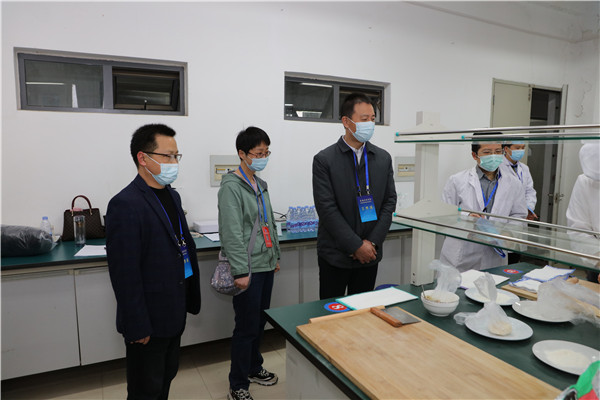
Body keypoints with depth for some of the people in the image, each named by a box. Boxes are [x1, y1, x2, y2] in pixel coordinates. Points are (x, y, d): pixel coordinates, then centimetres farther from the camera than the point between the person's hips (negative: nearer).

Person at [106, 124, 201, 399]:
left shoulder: (172, 196, 7)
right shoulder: (126, 204, -20)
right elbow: (125, 273, -20)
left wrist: (190, 300, 12)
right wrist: (137, 326, -18)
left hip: (174, 312, 8)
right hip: (149, 318, -8)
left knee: (167, 377, 23)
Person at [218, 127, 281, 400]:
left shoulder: (260, 185, 13)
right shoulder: (231, 187, -13)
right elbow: (232, 233, -19)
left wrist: (275, 255, 19)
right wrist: (240, 271, -21)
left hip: (266, 265, 8)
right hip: (248, 269, -8)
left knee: (260, 321, 19)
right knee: (247, 326, 1)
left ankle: (254, 367, 38)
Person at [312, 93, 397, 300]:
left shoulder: (383, 158, 6)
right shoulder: (324, 159, -8)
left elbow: (389, 201, 4)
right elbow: (327, 209, -13)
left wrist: (372, 242, -6)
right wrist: (356, 245, -14)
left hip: (369, 253, 4)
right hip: (335, 254, -3)